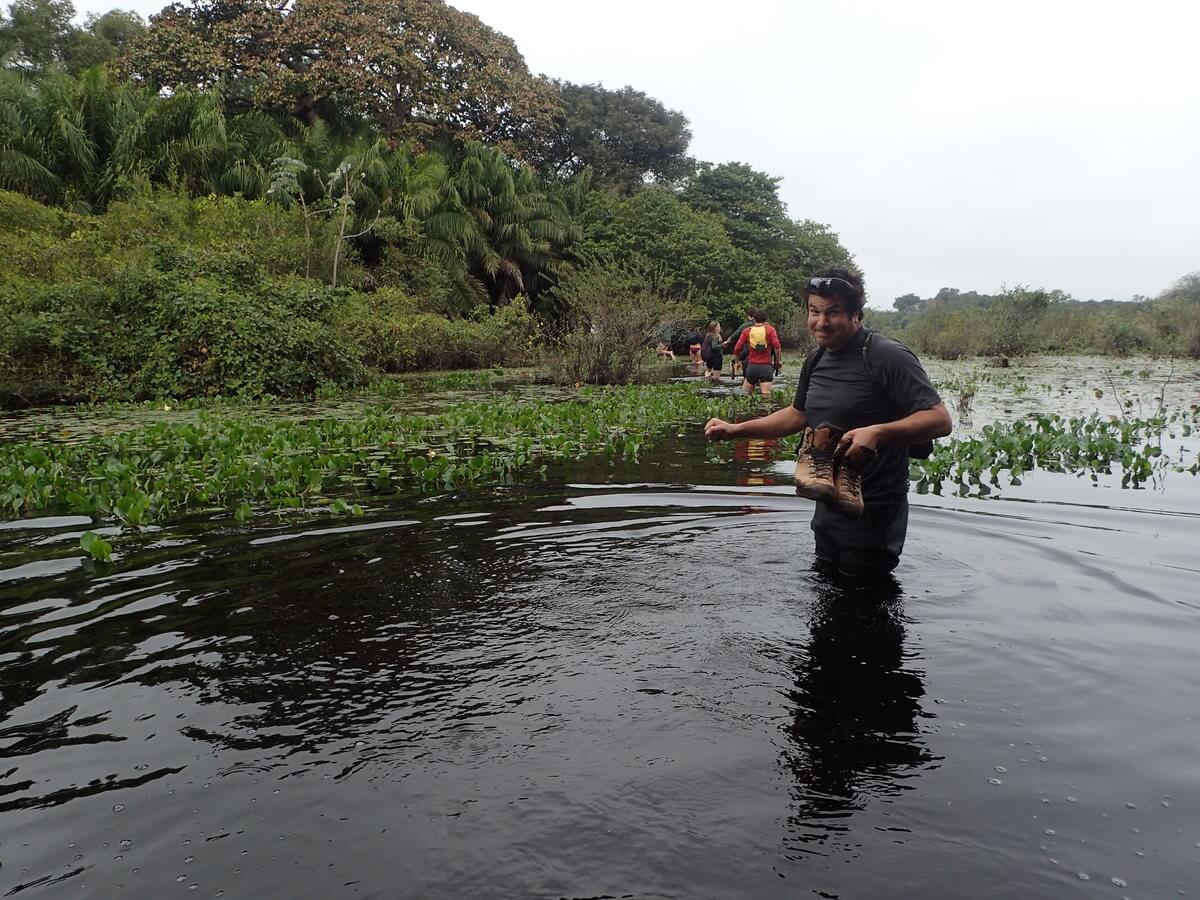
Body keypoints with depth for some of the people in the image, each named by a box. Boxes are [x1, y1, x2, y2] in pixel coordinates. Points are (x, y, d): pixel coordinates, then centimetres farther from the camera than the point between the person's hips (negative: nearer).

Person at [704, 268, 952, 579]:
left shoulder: (888, 357, -19)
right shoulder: (817, 359, 6)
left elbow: (940, 419, -24)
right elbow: (799, 414, 20)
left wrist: (877, 432, -38)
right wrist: (735, 429, 11)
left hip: (873, 515, -8)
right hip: (828, 506, 8)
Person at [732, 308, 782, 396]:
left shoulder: (747, 331, 8)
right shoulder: (770, 329, 3)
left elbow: (737, 348, 2)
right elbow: (777, 346, -9)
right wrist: (778, 361, 2)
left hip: (752, 366, 1)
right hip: (766, 367, -1)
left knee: (745, 393, 14)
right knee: (766, 395, -5)